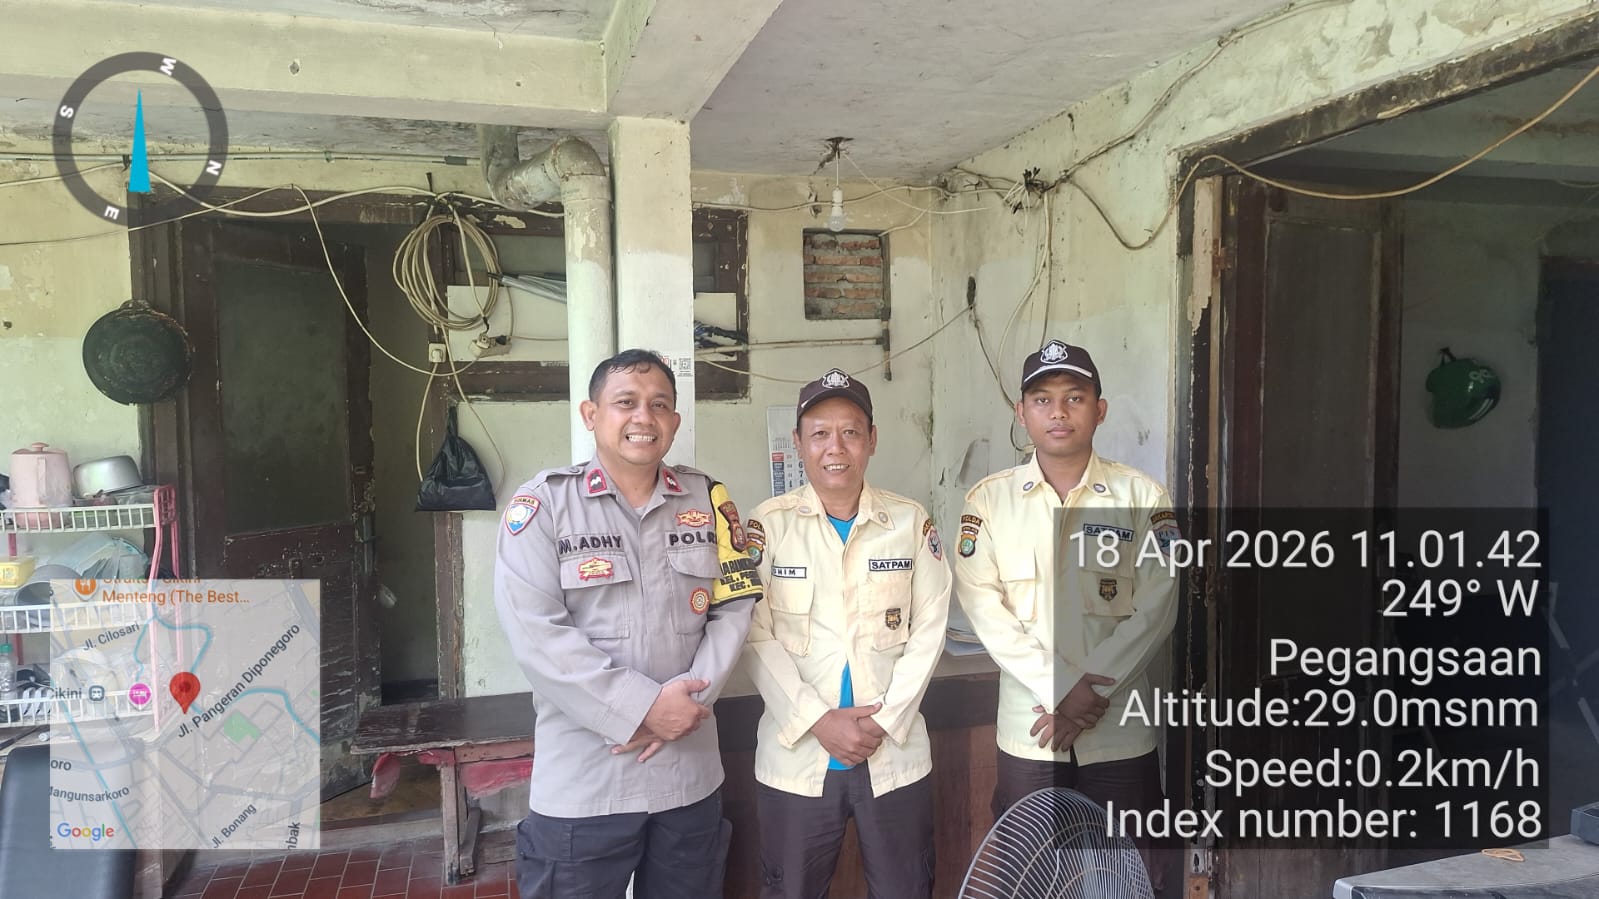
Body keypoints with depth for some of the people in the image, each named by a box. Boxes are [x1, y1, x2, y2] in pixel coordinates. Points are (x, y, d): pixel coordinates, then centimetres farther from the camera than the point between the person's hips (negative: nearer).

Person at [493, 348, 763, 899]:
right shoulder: (543, 503, -5)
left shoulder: (708, 499, 6)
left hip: (691, 775, 3)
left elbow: (734, 609, 3)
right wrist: (645, 706, -17)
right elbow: (535, 632, -14)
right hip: (582, 783, -3)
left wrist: (690, 699, -12)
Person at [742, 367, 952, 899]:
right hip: (795, 756, -1)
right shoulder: (767, 524, -2)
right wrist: (818, 720, -14)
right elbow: (756, 636, -6)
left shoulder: (911, 522, 2)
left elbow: (929, 630, 0)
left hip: (895, 755, 1)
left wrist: (884, 720, -10)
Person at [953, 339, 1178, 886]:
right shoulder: (989, 500, 1)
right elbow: (982, 604, -7)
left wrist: (1091, 690, -14)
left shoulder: (1142, 496, 0)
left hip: (1120, 730, 0)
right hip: (1027, 731, 1)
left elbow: (1156, 607, -6)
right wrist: (1058, 691, -15)